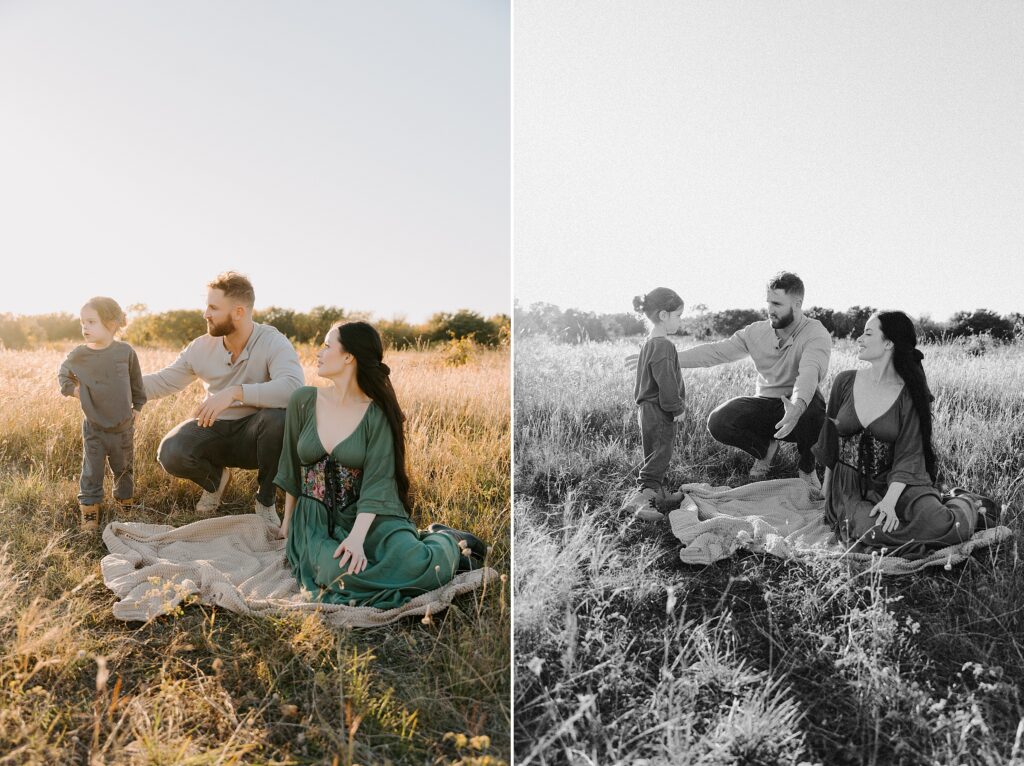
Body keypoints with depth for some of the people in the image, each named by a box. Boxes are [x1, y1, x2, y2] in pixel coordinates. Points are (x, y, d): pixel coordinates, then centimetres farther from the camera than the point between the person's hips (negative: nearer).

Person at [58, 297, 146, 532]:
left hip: (123, 427, 0)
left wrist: (137, 406, 11)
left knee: (124, 468, 16)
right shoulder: (79, 355, -8)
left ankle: (126, 502, 35)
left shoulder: (125, 352, -9)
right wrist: (71, 389, -1)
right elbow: (63, 374, 14)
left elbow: (136, 382, 5)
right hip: (94, 427, 0)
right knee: (92, 471, 2)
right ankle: (89, 510, 13)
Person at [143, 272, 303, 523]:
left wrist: (234, 392, -46)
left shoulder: (273, 342, -20)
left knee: (278, 416, -37)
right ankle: (216, 476, 12)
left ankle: (266, 500, -11)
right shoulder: (201, 347, -5)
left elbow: (293, 388, -39)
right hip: (215, 430, 3)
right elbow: (162, 382, 5)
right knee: (170, 453, -25)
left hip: (254, 436, -3)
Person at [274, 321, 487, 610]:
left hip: (366, 515, -2)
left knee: (419, 566, -30)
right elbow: (291, 467, 12)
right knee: (339, 575, -34)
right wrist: (287, 522, 17)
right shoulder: (303, 401, 2)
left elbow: (377, 482, -14)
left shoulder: (377, 414, -7)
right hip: (313, 519, 2)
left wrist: (357, 537, -28)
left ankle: (444, 542, 7)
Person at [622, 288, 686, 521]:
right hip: (658, 413, -10)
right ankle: (641, 496, -11)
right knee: (659, 456, -8)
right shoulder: (663, 346, -19)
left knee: (657, 455, 18)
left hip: (649, 409, 10)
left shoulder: (650, 343, 15)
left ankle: (657, 491, 29)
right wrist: (677, 407, -15)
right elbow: (666, 382, -23)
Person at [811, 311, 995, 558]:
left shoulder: (910, 395, -6)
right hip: (847, 485, 2)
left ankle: (964, 504, 8)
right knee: (875, 532, -32)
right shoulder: (845, 382, 2)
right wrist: (827, 486, 16)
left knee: (940, 525, -30)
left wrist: (890, 501, -25)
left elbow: (908, 456, -11)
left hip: (893, 482, -1)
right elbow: (830, 438, 12)